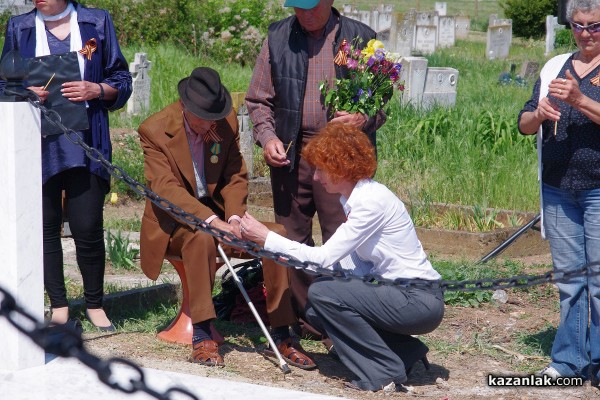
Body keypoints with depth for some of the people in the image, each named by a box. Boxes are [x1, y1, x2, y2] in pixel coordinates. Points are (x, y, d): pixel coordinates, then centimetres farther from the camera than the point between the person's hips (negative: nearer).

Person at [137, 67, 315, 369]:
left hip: (217, 216, 5)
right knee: (202, 237, -38)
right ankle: (202, 337, -33)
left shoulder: (227, 123, -2)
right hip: (172, 223, -4)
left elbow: (236, 177, 1)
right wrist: (210, 220, -38)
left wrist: (234, 218, -19)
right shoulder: (155, 130, -15)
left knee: (277, 235, -18)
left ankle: (281, 336, -13)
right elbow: (165, 188, -25)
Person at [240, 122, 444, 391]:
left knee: (323, 293, -18)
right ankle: (405, 351, 9)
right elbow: (347, 263, 9)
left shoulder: (371, 201, -19)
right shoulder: (352, 198, 10)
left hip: (420, 300, -10)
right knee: (315, 310, 4)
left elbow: (324, 257, -20)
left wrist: (266, 237, -14)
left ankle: (384, 373, -8)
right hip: (396, 291, 10)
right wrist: (296, 260, -1)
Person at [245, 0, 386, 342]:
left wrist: (364, 118, -13)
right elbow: (259, 99, 14)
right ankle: (306, 321, 18)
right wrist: (267, 137, -4)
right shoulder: (278, 38, 10)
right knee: (293, 240, 7)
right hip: (289, 155, 3)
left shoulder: (359, 38, 4)